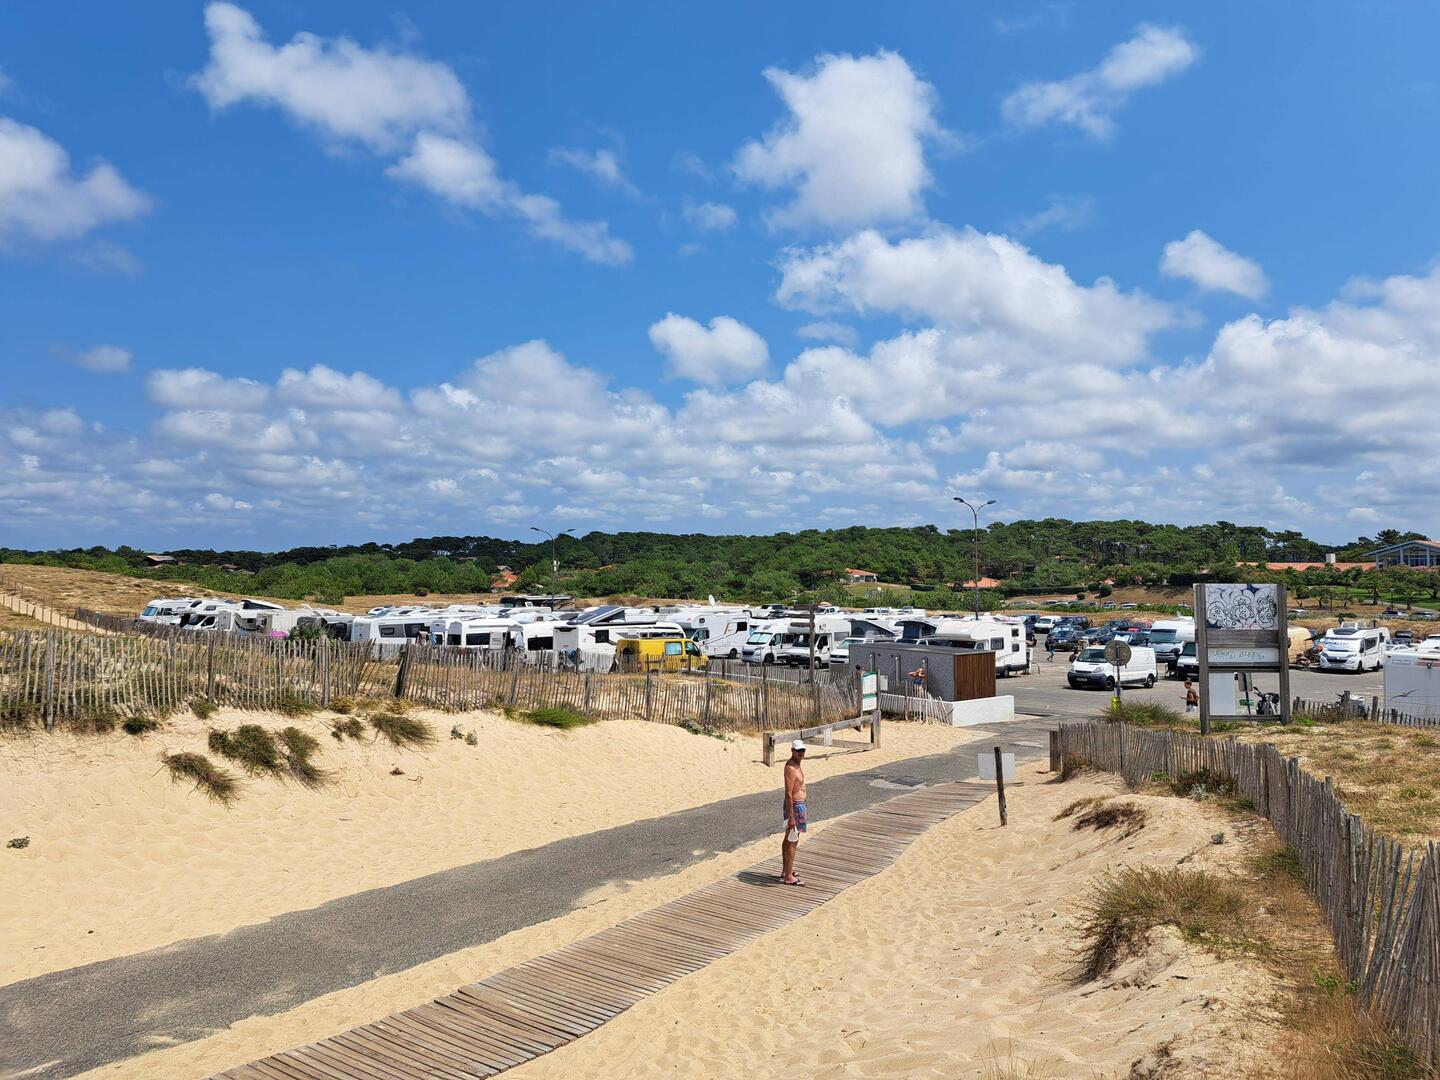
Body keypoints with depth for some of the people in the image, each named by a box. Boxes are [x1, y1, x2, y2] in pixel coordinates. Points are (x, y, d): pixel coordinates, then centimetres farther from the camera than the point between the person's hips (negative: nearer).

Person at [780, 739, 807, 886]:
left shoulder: (799, 764, 10)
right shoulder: (791, 768, -21)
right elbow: (788, 794, -24)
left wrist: (804, 810, 23)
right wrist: (791, 817, -26)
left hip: (799, 805, 10)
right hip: (794, 806, -10)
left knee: (788, 840, 18)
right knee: (792, 842, -5)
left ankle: (785, 871, 30)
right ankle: (788, 877, 0)